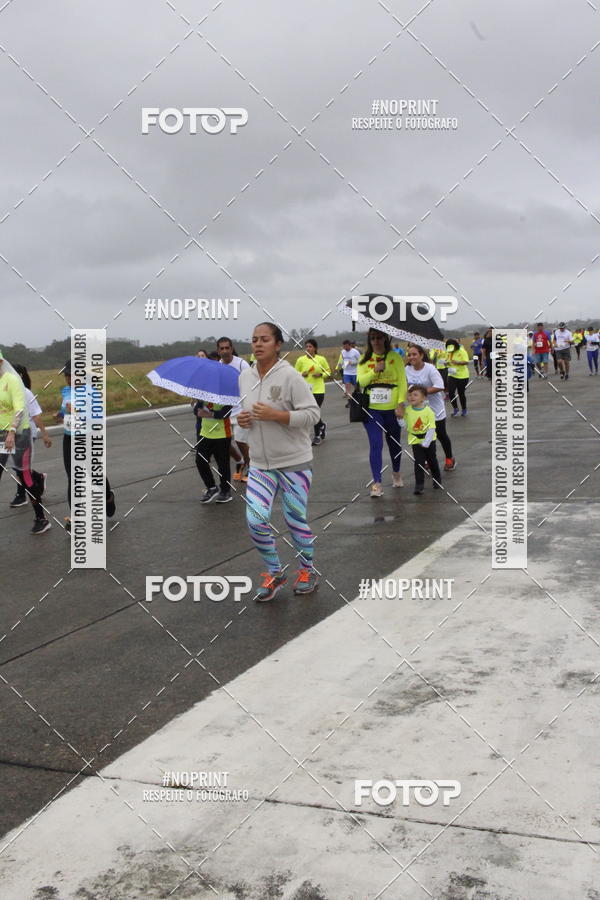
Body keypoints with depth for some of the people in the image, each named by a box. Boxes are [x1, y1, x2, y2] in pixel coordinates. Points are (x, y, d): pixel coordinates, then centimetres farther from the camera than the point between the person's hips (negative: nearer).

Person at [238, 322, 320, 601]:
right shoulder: (245, 377, 6)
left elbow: (312, 414, -16)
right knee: (255, 520, -6)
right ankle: (274, 573, 15)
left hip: (294, 462, -5)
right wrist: (241, 419, -1)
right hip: (260, 464, 5)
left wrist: (274, 415, -24)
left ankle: (308, 571, 30)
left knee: (296, 520, 6)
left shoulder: (290, 376, -14)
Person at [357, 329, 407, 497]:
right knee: (375, 445, -9)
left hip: (392, 409, 0)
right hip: (371, 409, 0)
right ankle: (377, 483, -8)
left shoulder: (395, 357, 0)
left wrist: (401, 404, -11)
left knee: (394, 443, 15)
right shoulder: (364, 359, 5)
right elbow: (360, 381, -4)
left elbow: (402, 382, -3)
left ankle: (396, 474, 38)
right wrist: (374, 370, -19)